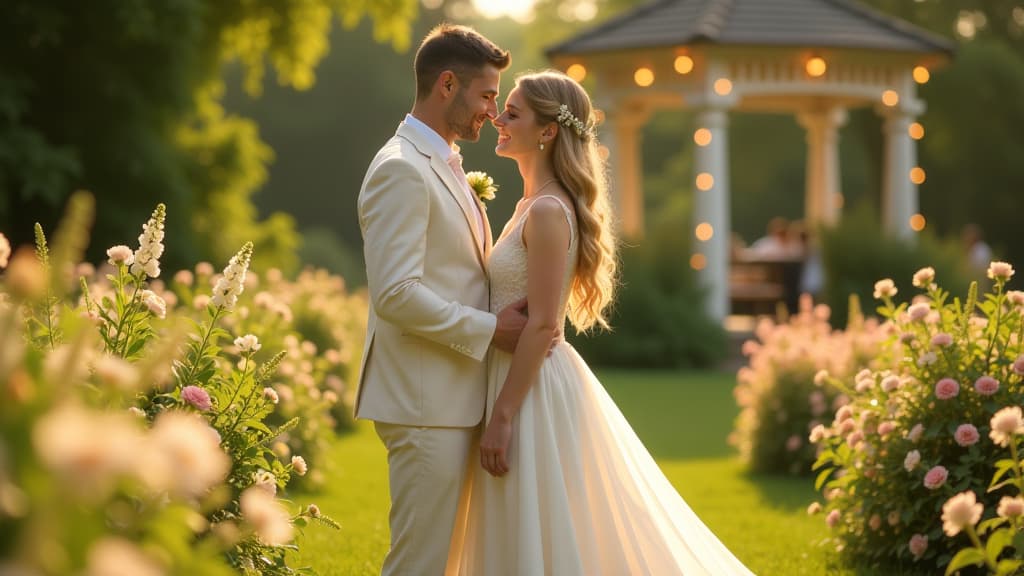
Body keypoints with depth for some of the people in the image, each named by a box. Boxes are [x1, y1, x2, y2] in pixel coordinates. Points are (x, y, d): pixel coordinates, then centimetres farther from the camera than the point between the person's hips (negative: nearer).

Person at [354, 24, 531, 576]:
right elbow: (395, 294, -22)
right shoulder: (401, 169, -14)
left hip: (455, 399, 10)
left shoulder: (445, 166, 18)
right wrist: (489, 329, -17)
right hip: (424, 404, -10)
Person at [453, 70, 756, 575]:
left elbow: (542, 324, -21)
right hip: (525, 380, 10)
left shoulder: (547, 211, -16)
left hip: (534, 390, -10)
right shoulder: (533, 203, 12)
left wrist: (502, 416, -21)